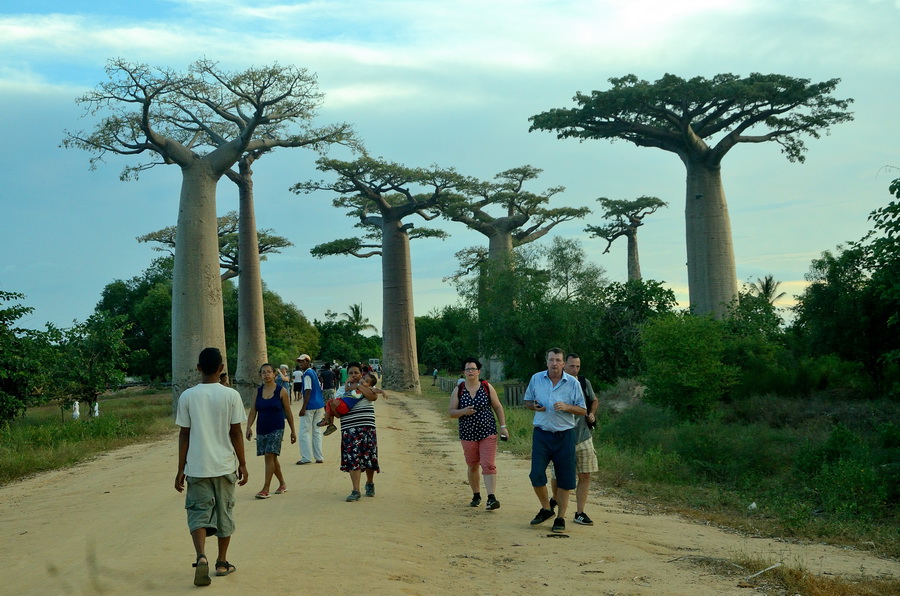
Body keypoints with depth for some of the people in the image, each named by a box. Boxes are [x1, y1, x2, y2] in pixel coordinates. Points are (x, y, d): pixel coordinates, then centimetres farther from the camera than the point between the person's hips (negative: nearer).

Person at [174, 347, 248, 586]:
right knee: (224, 513, 13)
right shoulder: (231, 395, -6)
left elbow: (184, 435, -1)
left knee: (199, 513, 4)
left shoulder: (187, 396, -4)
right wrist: (242, 464, 6)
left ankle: (201, 557, -18)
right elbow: (235, 433, -4)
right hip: (224, 466, 0)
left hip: (197, 467, 0)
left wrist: (181, 469, 5)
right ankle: (222, 562, 22)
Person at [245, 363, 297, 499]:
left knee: (270, 456, -14)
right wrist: (249, 427, -11)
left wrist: (293, 430, 2)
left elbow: (288, 412, 0)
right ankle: (282, 484, 28)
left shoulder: (281, 391, -3)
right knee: (272, 458, 11)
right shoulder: (258, 391, 6)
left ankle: (265, 489, -12)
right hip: (262, 429, 4)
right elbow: (253, 411, 3)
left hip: (276, 429, -4)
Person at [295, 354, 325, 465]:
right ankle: (319, 457, 10)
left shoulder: (307, 374, -12)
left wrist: (303, 408, -19)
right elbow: (319, 388, 19)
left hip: (310, 407, -9)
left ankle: (306, 457, -5)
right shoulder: (314, 372, 15)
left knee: (304, 432, -4)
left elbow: (308, 391, -18)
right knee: (317, 432, 10)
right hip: (319, 405, 9)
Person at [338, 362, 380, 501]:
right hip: (349, 428, 0)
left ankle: (370, 484, 30)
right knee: (352, 459, -8)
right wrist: (346, 388, -8)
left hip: (366, 427, 0)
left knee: (369, 457, 5)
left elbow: (374, 396, -13)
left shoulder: (366, 385, 8)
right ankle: (356, 491, -8)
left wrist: (358, 386, -12)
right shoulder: (343, 388, 13)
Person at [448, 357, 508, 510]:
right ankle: (476, 496, 29)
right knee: (472, 467, 12)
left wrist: (503, 426, 0)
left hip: (488, 433, -2)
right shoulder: (458, 390, 0)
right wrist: (463, 411, -20)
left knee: (488, 465, -12)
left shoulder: (487, 387, 0)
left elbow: (498, 407, 6)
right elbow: (451, 412, 0)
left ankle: (491, 498, -17)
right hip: (468, 434, 2)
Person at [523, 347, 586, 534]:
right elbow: (527, 401, 15)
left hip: (565, 435, -1)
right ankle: (546, 509, 19)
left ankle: (561, 518, 14)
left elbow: (583, 410, 1)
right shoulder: (536, 379, 3)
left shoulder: (573, 383, -1)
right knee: (536, 474, -5)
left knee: (564, 479, 2)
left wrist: (566, 407, -17)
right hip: (541, 434, 1)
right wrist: (534, 406, -8)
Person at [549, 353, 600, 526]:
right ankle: (555, 500, 36)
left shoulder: (584, 383, 4)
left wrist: (591, 413, 2)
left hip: (583, 436, 4)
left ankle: (580, 513, 9)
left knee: (585, 476, 0)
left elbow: (594, 401, 21)